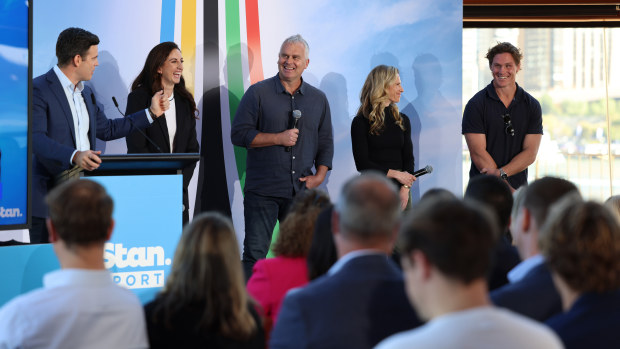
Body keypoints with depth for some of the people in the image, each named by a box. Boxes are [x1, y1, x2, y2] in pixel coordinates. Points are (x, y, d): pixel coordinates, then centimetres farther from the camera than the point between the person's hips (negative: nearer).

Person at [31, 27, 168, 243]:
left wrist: (151, 113, 25)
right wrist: (74, 156, -37)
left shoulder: (85, 92, 18)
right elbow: (36, 138, -22)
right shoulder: (38, 90, -11)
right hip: (50, 195, -7)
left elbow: (106, 130, 26)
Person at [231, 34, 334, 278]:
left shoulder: (318, 99, 12)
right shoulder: (258, 93, 1)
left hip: (302, 191, 4)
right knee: (255, 253, -6)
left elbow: (325, 141, 17)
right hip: (262, 191, -3)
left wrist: (320, 174, 3)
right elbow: (238, 134, -4)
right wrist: (278, 139, -12)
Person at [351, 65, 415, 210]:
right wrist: (395, 174, -10)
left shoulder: (403, 120, 14)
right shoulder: (361, 122, -1)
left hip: (399, 190, 4)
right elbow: (362, 164, -7)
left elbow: (408, 158, 8)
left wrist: (405, 188, -8)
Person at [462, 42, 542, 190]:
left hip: (518, 188, 2)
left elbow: (530, 153, 3)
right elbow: (478, 153, -6)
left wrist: (501, 173, -14)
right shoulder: (476, 104, 0)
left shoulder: (532, 105, 8)